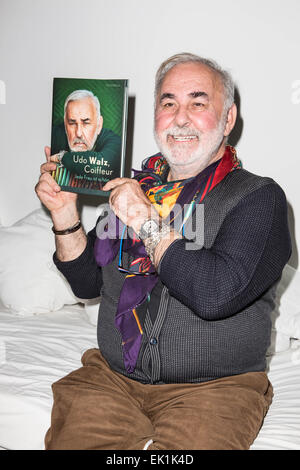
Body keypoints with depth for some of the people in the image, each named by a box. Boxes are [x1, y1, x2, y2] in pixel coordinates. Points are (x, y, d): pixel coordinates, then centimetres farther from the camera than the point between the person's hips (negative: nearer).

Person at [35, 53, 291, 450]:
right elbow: (88, 283, 15)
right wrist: (65, 215, 0)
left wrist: (145, 220, -14)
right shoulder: (135, 187, 11)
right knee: (72, 439, -19)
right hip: (111, 376, 4)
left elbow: (217, 293, -21)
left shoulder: (258, 197, -4)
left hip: (214, 388, -3)